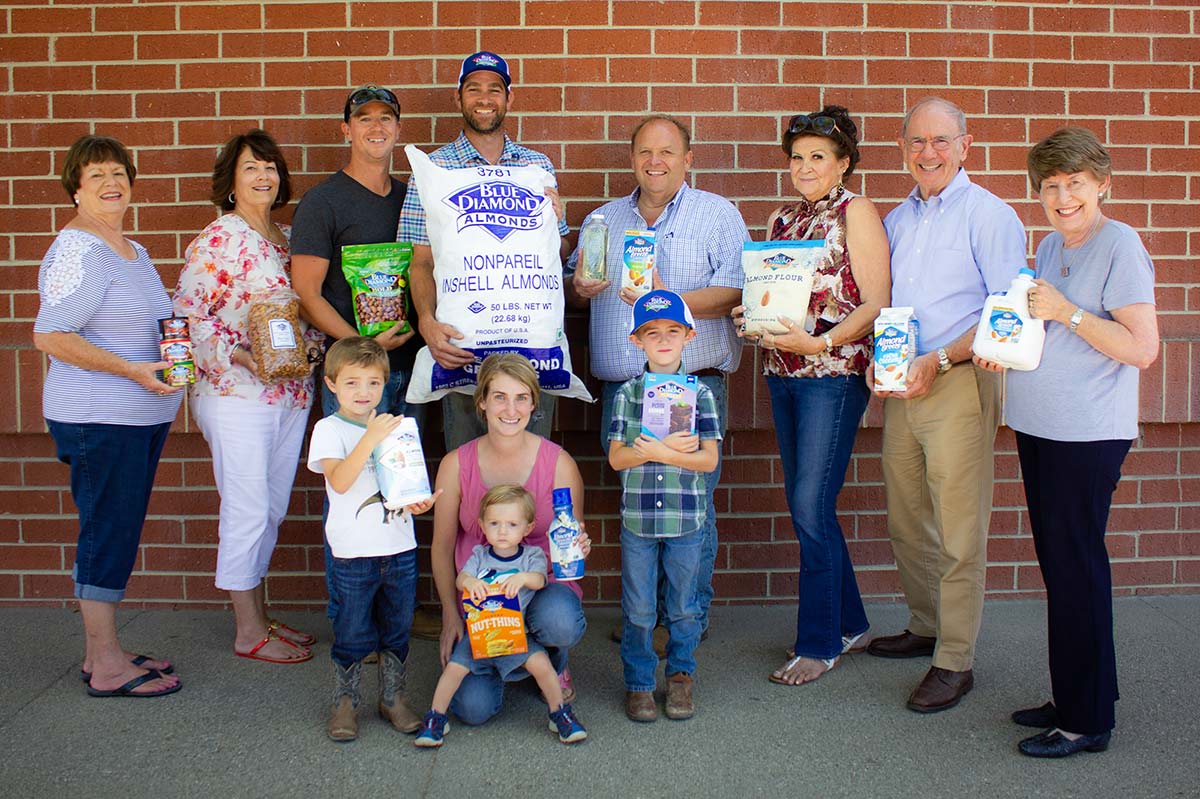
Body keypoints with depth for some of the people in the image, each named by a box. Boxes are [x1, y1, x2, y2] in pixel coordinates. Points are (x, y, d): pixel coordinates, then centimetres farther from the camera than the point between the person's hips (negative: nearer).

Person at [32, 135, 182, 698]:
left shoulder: (133, 251, 17)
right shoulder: (77, 251, -13)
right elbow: (49, 337, -19)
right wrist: (131, 370, -23)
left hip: (141, 417, 9)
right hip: (99, 420, -9)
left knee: (118, 535, 14)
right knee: (107, 534, -3)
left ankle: (102, 652, 24)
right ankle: (107, 667, 7)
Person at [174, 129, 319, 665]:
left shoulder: (288, 238, 13)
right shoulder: (218, 240, -8)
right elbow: (185, 313, -11)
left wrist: (312, 345, 0)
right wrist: (238, 354, -21)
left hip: (290, 394, 7)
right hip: (235, 396, -7)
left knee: (271, 510, 14)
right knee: (247, 511, -1)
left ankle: (259, 617, 27)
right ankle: (248, 633, 11)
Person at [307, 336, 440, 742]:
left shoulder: (395, 426, 10)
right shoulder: (329, 429, -6)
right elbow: (339, 481, -21)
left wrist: (418, 502, -6)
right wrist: (370, 438, -28)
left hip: (400, 548, 4)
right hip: (354, 553, -4)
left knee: (397, 630, 13)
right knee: (352, 633, 4)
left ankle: (393, 698, 29)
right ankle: (345, 703, 22)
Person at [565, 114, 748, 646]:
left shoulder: (717, 215, 4)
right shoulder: (603, 220, 18)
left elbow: (738, 292, -10)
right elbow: (571, 292, 22)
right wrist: (579, 288, -1)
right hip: (620, 388, 4)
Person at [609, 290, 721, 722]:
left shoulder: (700, 393, 1)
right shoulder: (627, 393, 2)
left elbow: (709, 458, -6)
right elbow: (617, 457, -5)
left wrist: (656, 452, -15)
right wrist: (669, 447, -16)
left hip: (686, 519, 0)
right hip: (637, 518, 0)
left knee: (683, 607, 11)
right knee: (638, 610, 7)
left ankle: (680, 675, 30)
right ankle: (638, 683, 22)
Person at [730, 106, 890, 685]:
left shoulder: (855, 213, -4)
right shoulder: (781, 219, 15)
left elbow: (876, 303, -10)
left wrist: (820, 343, -21)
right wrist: (750, 314, -1)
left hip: (834, 373, -7)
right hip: (782, 373, 7)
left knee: (810, 507, -7)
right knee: (806, 506, 11)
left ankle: (819, 642, 7)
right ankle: (848, 624, 26)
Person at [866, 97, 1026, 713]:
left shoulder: (988, 214, -5)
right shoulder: (896, 219, 16)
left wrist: (939, 361, -19)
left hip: (960, 384, -7)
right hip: (900, 385, 7)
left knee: (958, 530, -3)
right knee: (906, 523, 14)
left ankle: (955, 661, 7)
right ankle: (925, 628, 32)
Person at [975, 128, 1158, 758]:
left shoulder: (1120, 246, -10)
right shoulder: (1051, 246, 14)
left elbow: (1142, 349, -16)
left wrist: (1065, 311, -19)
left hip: (1088, 433, -8)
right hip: (1039, 424, 8)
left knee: (1075, 567, -4)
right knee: (1058, 565, 13)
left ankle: (1088, 719, 8)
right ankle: (1071, 698, 26)